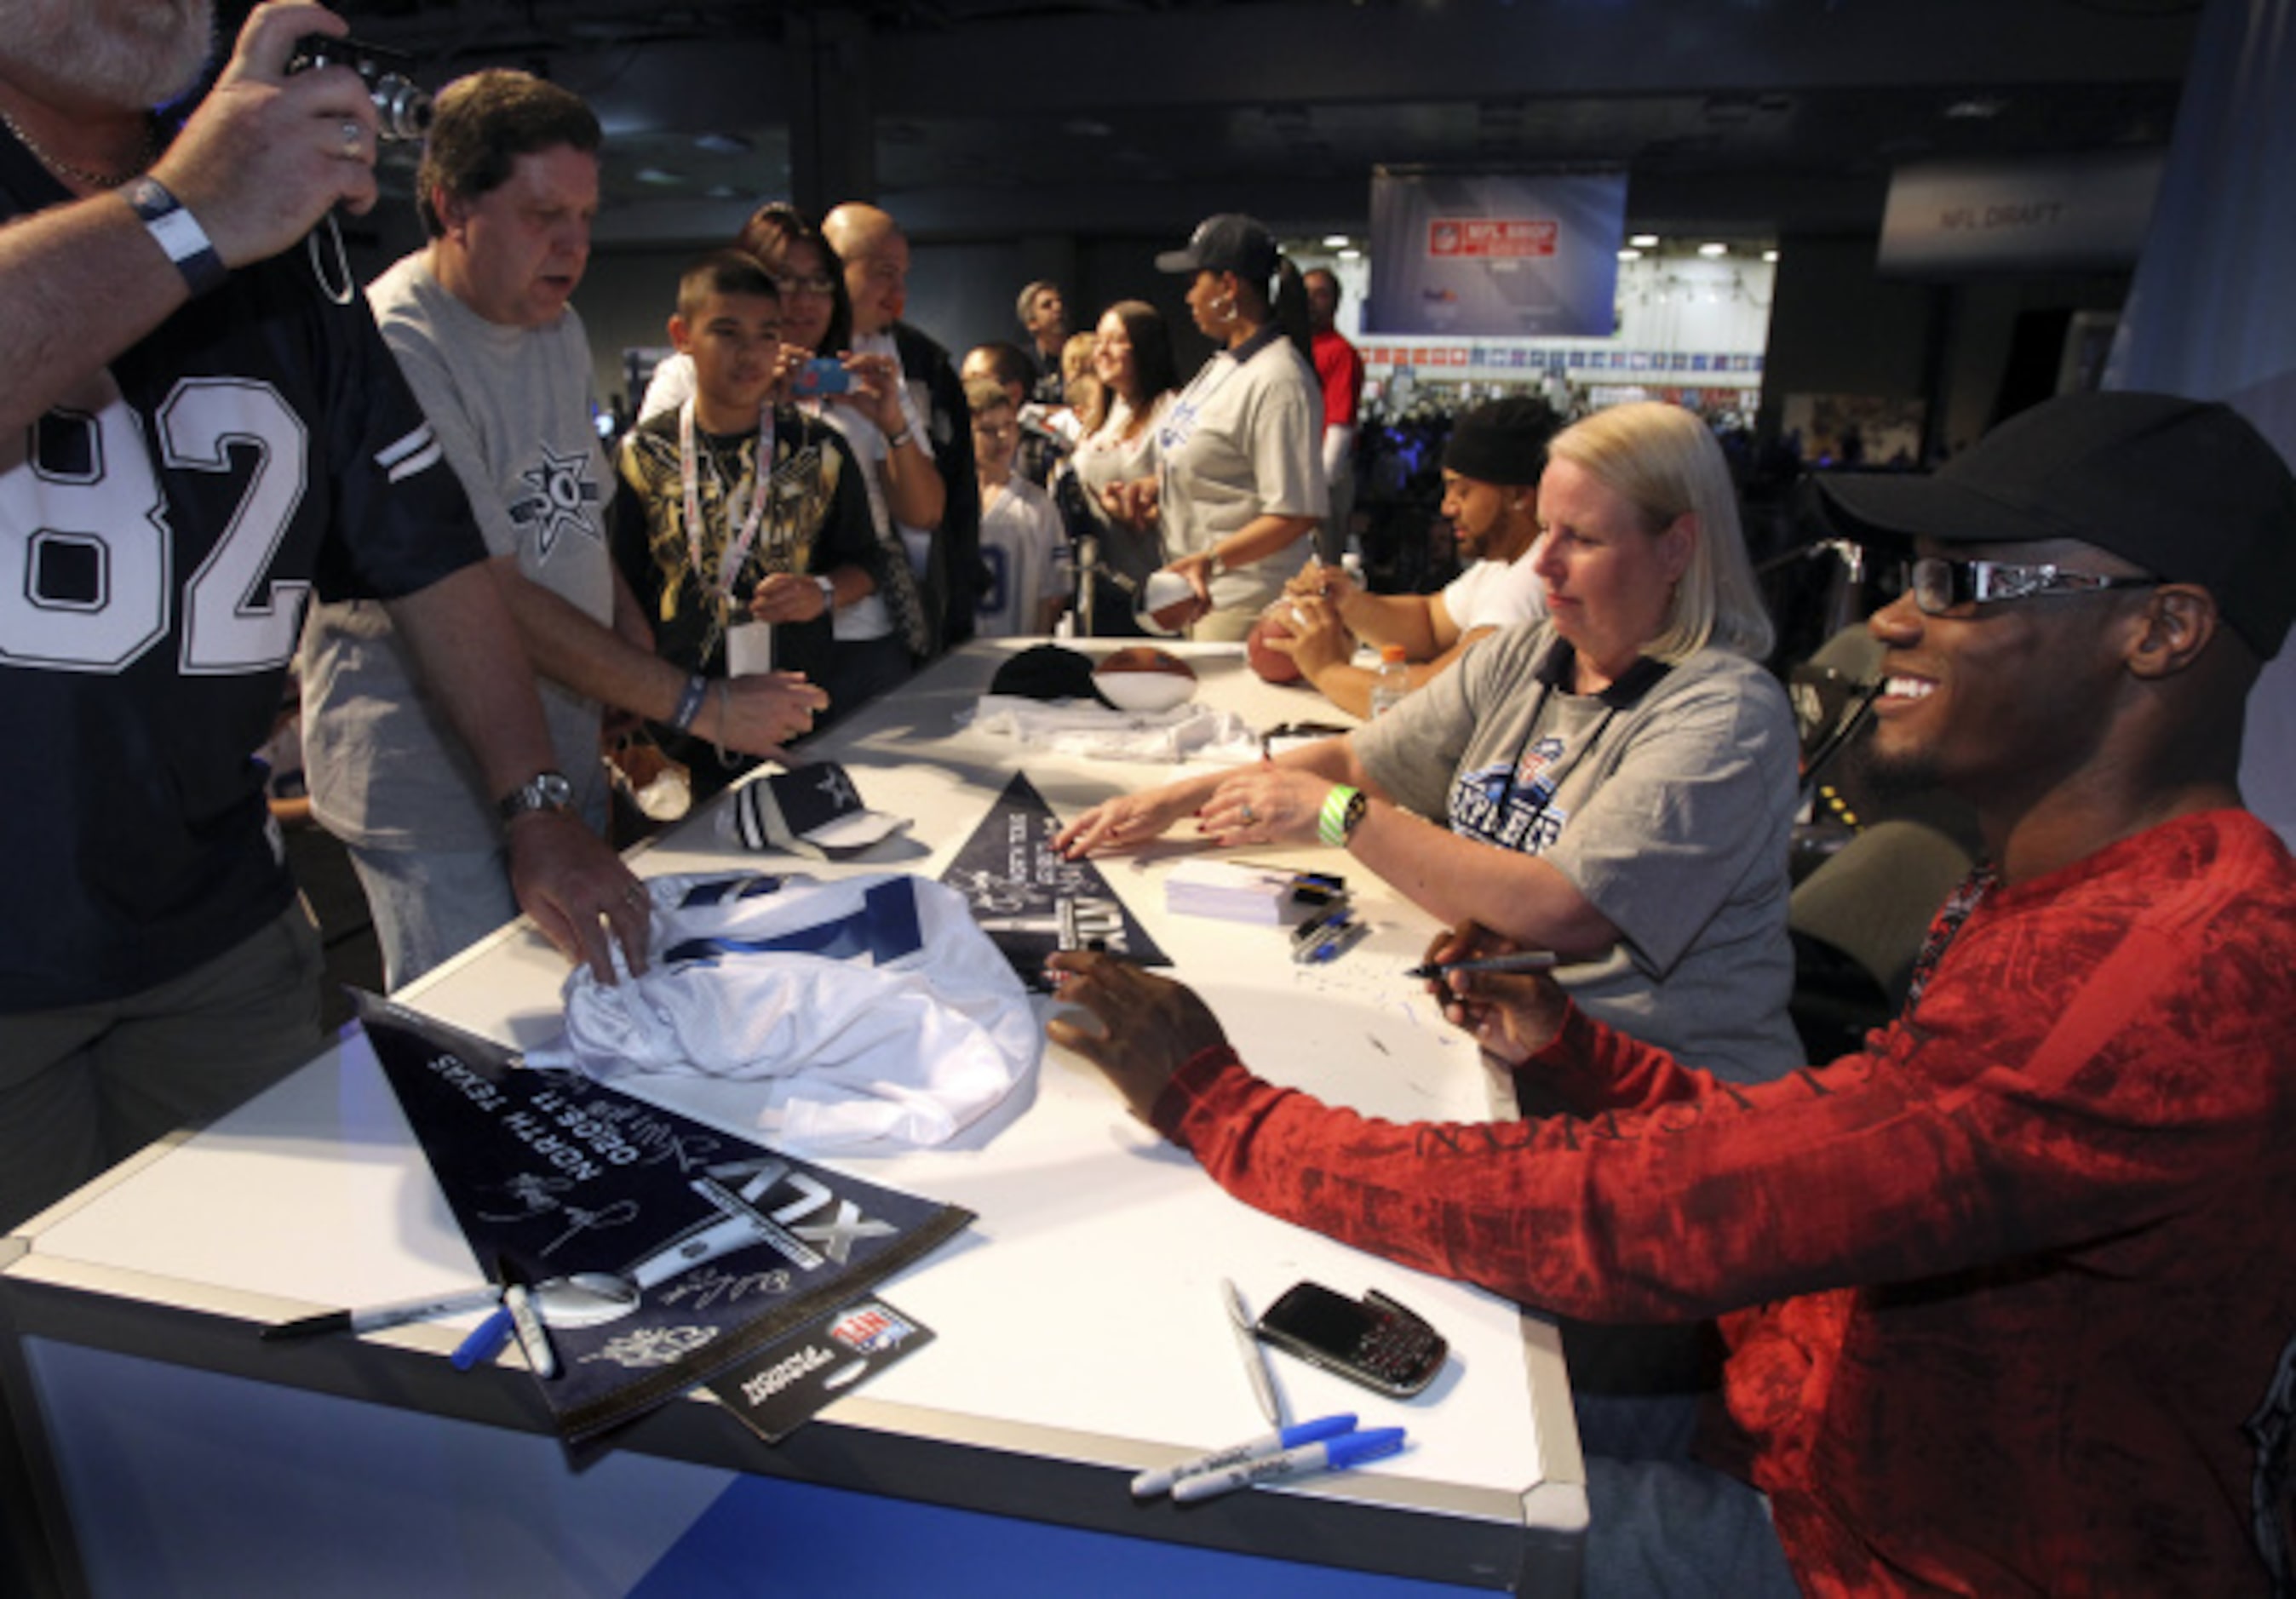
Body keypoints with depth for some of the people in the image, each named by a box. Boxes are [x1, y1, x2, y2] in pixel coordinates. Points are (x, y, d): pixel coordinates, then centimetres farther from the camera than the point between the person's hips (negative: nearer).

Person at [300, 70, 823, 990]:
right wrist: (696, 707, -20)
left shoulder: (559, 331, 10)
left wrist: (645, 682, 6)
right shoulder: (392, 349, -18)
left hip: (567, 763, 8)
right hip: (439, 796, -7)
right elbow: (496, 601, -22)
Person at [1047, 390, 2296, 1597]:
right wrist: (1563, 1049, -5)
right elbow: (1804, 1166, 8)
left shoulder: (2190, 976, -31)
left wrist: (1219, 1108, -26)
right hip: (1829, 1459, 8)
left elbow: (1645, 1218, -35)